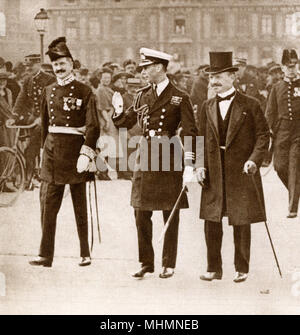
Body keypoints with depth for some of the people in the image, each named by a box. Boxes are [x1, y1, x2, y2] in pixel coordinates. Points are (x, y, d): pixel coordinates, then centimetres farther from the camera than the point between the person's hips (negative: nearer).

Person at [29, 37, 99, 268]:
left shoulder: (84, 91, -3)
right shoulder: (49, 91, 12)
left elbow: (93, 126, -9)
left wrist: (86, 154, -18)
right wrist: (46, 150, 14)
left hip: (75, 151, -4)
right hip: (53, 151, 4)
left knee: (80, 206, 5)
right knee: (48, 205, 0)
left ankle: (85, 254, 15)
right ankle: (46, 255, 4)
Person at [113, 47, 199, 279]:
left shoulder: (179, 98, -5)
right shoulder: (143, 95, 10)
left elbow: (190, 132, -7)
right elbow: (126, 122, 16)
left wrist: (189, 165, -15)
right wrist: (118, 110, -6)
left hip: (168, 157, -4)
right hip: (145, 155, 4)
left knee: (170, 215, 5)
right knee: (141, 213, 4)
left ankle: (169, 264, 15)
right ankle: (146, 262, 15)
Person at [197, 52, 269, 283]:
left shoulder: (250, 105, -2)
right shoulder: (208, 107, 10)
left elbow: (263, 135, -3)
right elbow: (203, 139, 13)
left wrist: (254, 160, -17)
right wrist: (200, 166, 2)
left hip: (242, 172, -3)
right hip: (214, 173, 4)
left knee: (241, 222, 4)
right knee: (211, 222, 4)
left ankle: (242, 269, 17)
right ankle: (214, 268, 15)